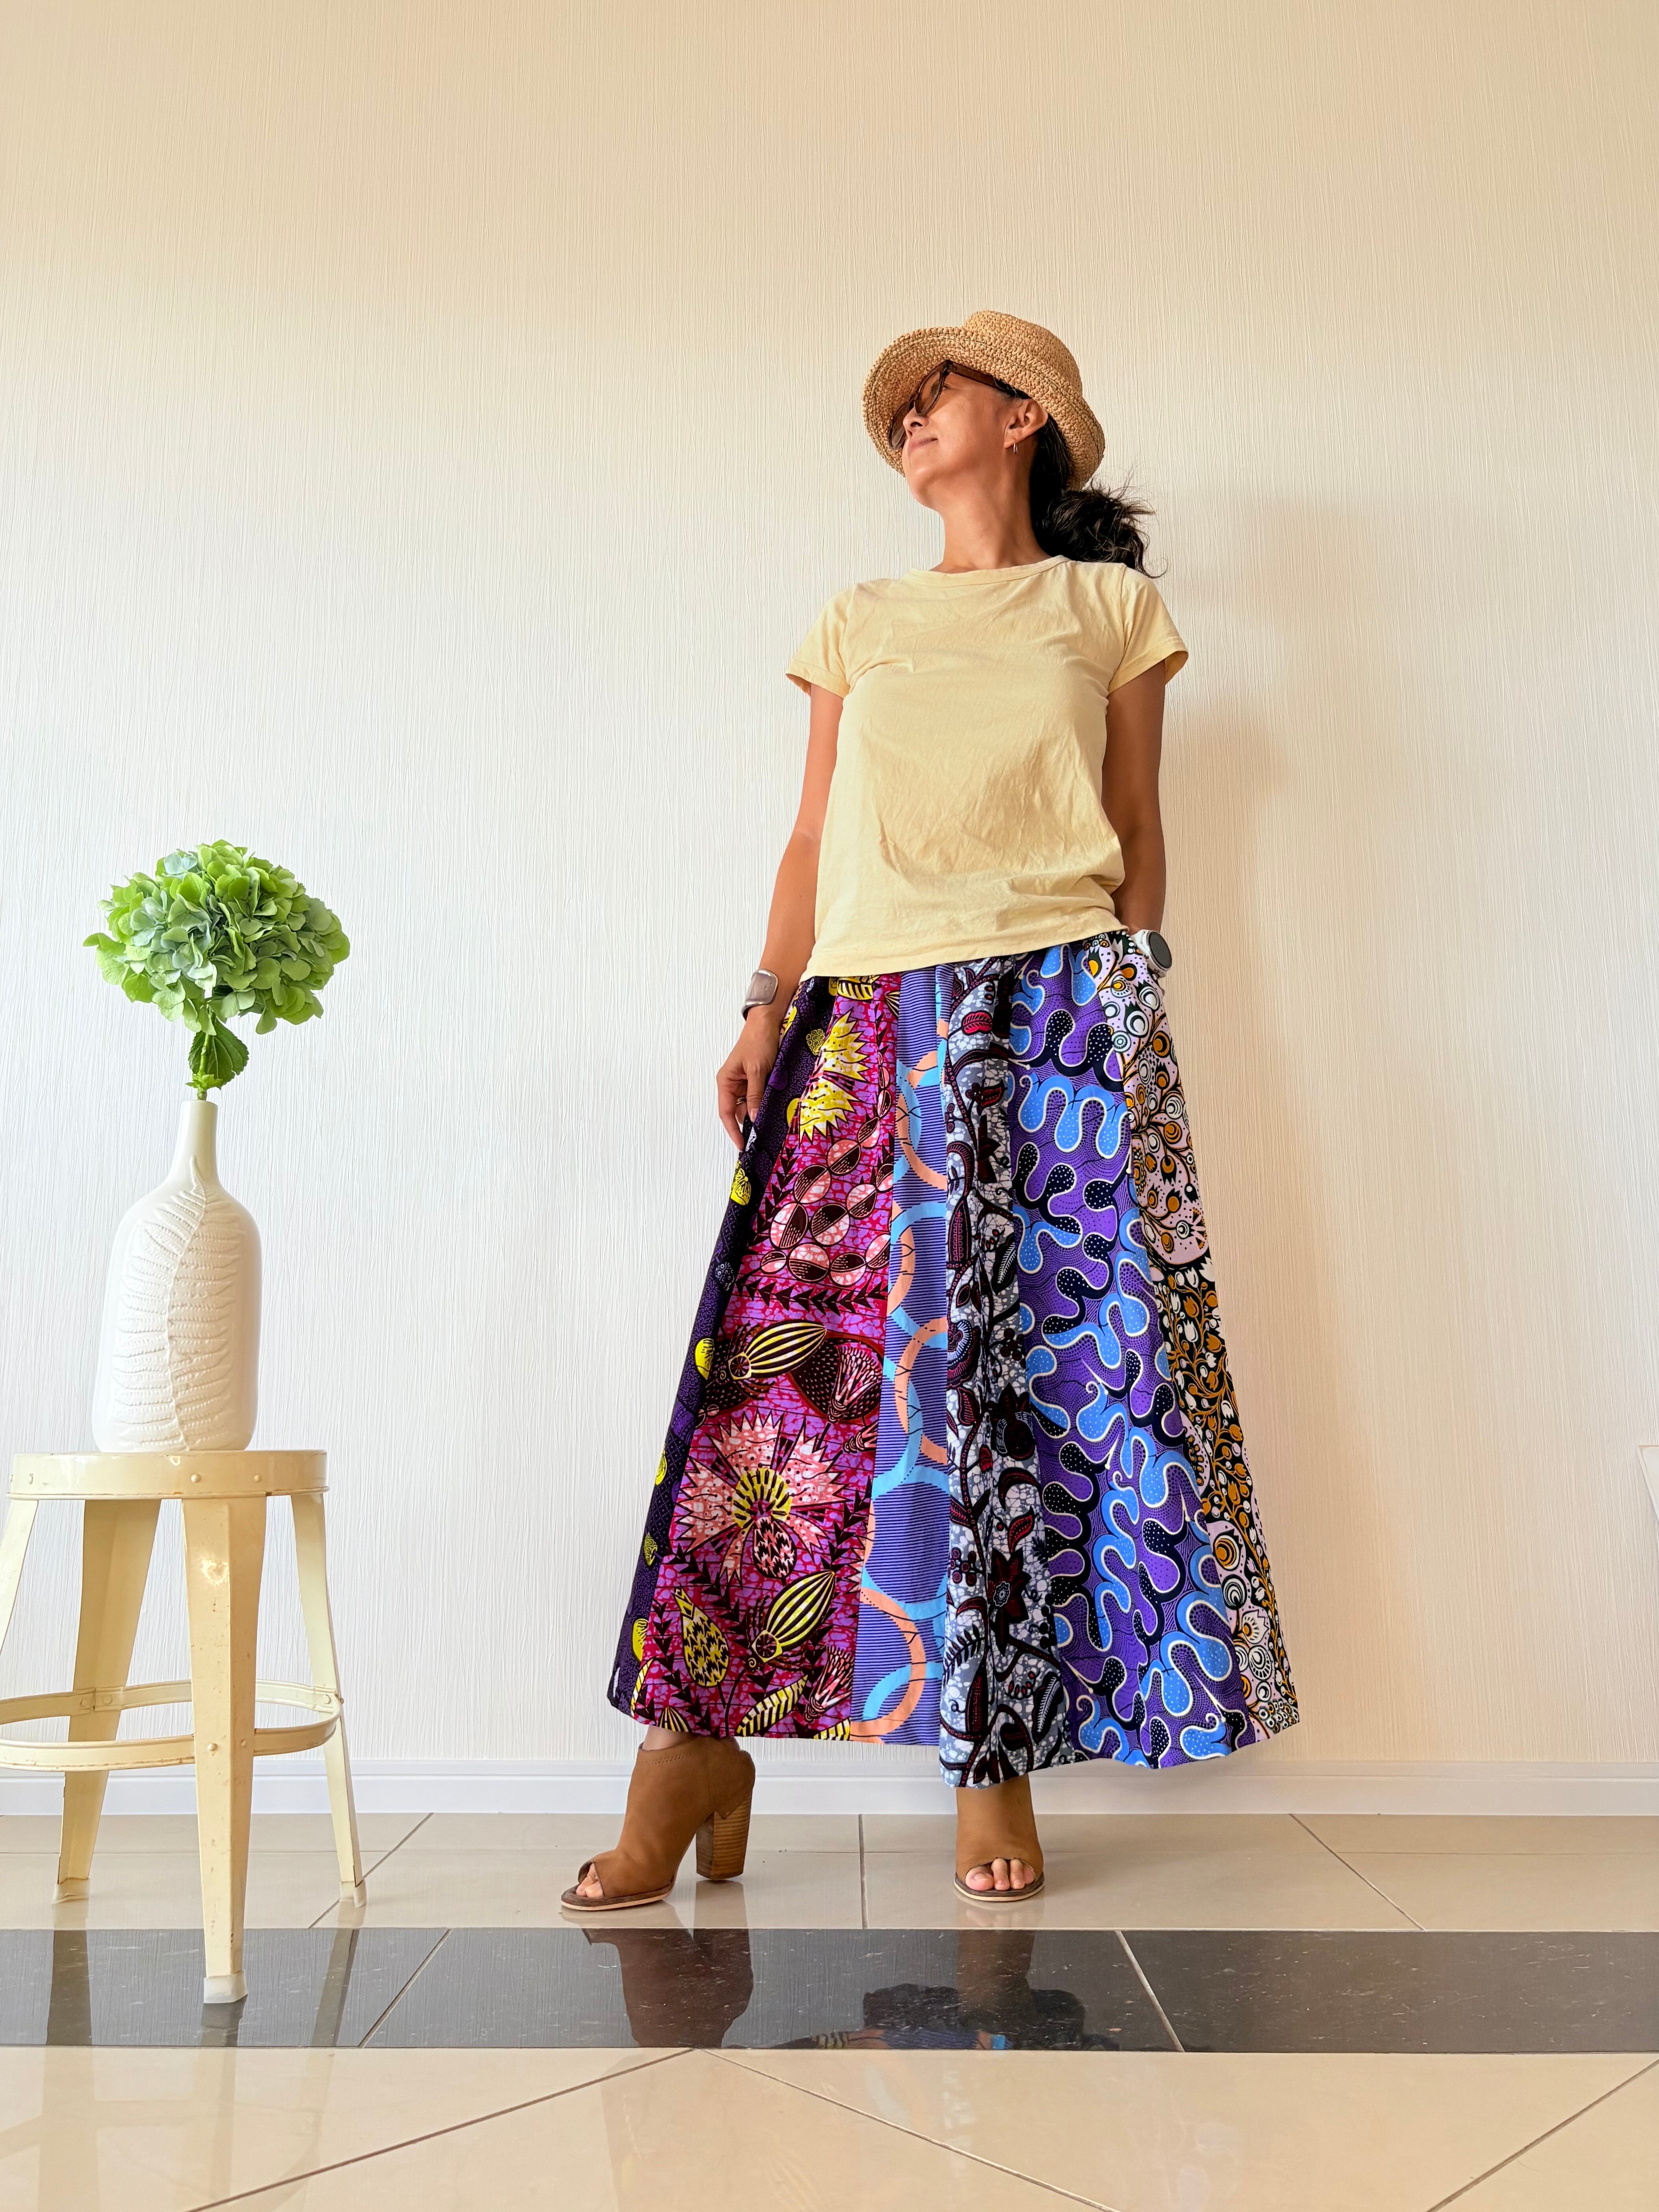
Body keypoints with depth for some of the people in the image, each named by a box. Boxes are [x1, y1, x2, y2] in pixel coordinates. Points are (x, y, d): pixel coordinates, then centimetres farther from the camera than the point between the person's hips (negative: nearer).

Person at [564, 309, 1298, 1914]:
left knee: (1038, 1355, -7)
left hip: (1055, 1010, -1)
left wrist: (1130, 1003, 0)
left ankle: (998, 1750, 5)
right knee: (789, 1346, -8)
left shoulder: (1112, 607, 16)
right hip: (867, 1017, 2)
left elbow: (1137, 831, 12)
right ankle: (700, 1742, -1)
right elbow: (813, 838, 14)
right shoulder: (858, 623, 21)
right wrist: (768, 1005, 2)